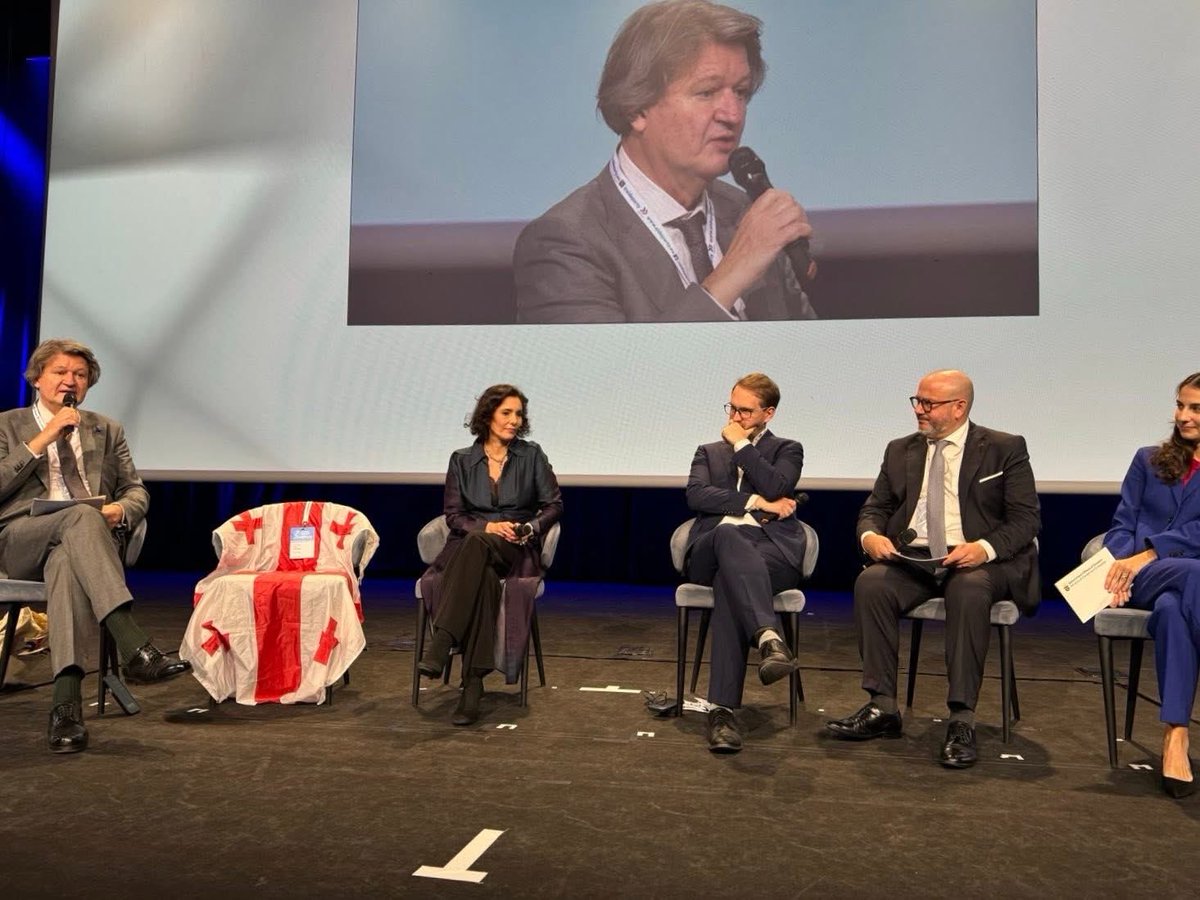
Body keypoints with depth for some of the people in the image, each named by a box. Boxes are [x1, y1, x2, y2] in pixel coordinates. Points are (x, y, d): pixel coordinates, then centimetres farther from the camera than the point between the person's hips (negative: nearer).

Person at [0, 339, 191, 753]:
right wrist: (42, 439, -6)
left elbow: (137, 492, 17)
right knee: (80, 517, -37)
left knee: (67, 561, -38)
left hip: (81, 538, 2)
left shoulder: (107, 430, 22)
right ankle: (133, 646, -51)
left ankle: (66, 701, -50)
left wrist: (120, 510, -7)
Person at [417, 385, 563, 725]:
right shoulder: (462, 460, 11)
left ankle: (440, 644, -49)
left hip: (517, 550, -1)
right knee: (483, 578, -38)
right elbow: (453, 515, 6)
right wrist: (489, 526, -13)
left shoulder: (531, 455, 9)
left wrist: (530, 528, -10)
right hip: (470, 547, 1)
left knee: (478, 543, -39)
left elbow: (554, 504, 9)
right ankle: (473, 683, -43)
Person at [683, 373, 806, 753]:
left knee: (731, 580, -37)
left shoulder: (787, 450, 21)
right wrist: (756, 503, -4)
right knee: (729, 535, -39)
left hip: (770, 550, -1)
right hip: (712, 550, 1)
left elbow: (776, 487, -4)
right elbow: (696, 496, 5)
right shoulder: (709, 452, 28)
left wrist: (742, 445, 5)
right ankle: (769, 638, -58)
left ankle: (722, 708, -45)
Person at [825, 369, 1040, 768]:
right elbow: (874, 508, 15)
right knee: (870, 582, -27)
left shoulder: (1005, 449, 5)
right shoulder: (901, 451, 16)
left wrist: (985, 548, -21)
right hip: (913, 558, 3)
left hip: (976, 560, -3)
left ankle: (962, 719, -31)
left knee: (969, 590, -37)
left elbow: (1026, 518, -2)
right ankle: (882, 707, -21)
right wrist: (870, 535, -10)